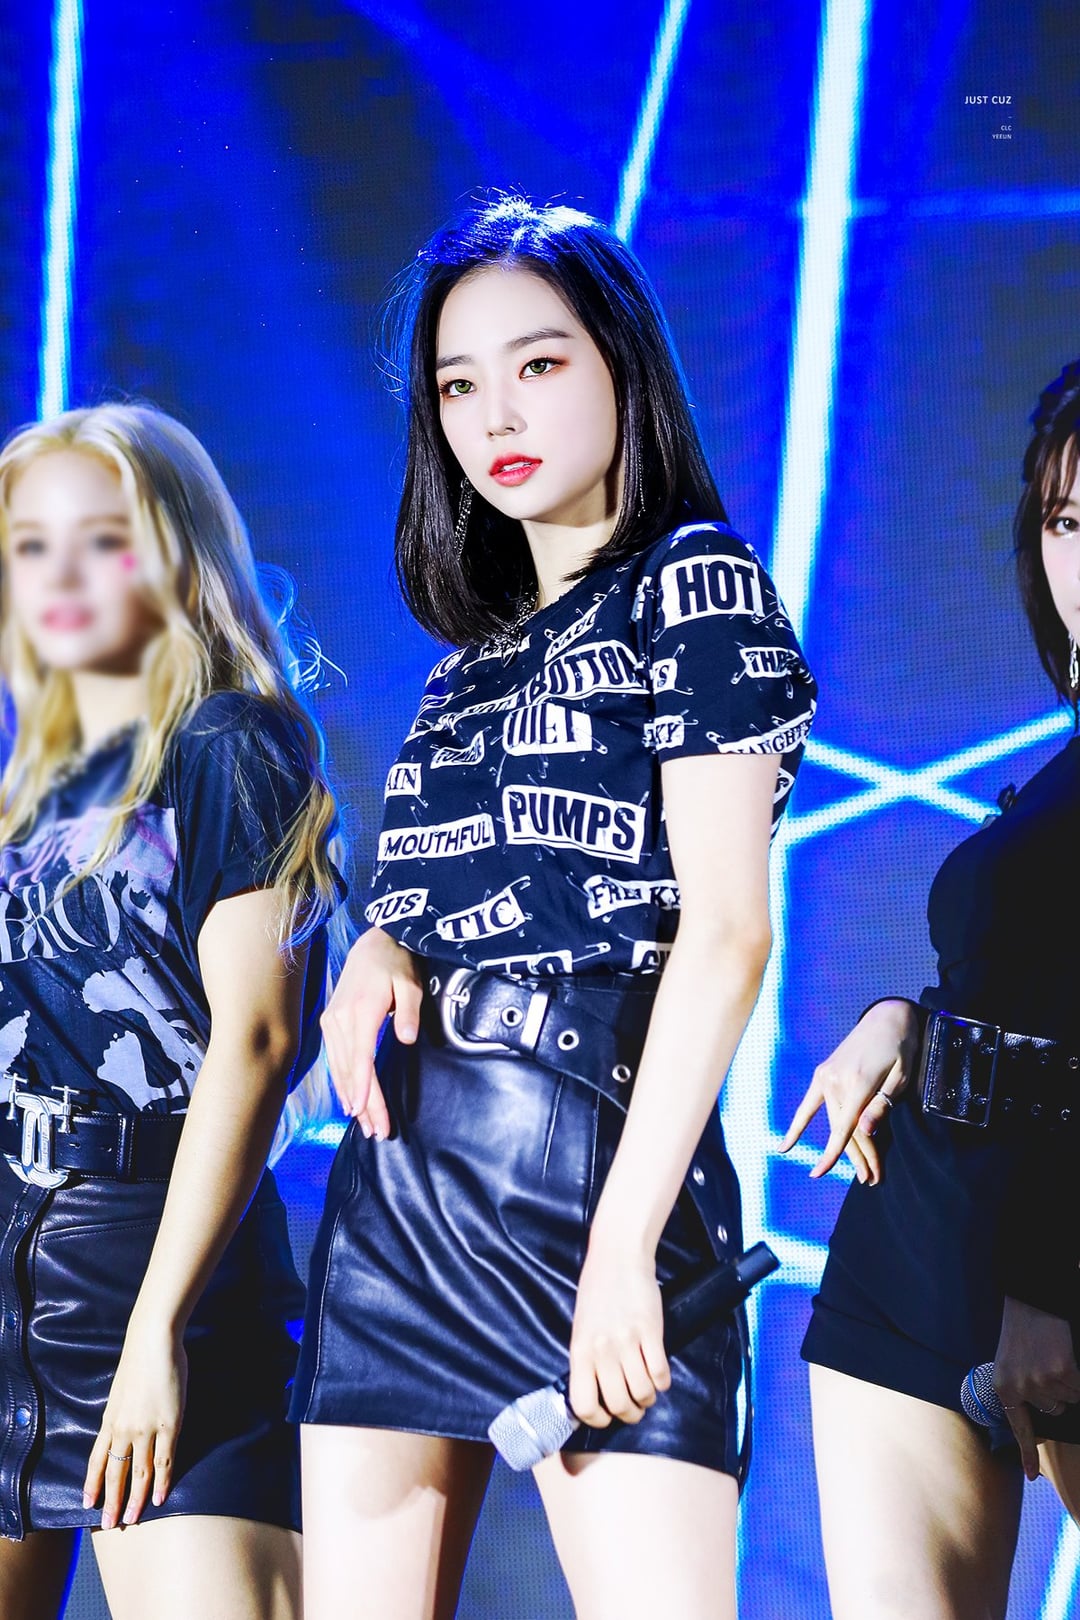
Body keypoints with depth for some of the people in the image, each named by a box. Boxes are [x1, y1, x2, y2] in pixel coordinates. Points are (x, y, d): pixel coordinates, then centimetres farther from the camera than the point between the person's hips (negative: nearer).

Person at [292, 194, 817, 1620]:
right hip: (400, 1173, 7)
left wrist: (624, 1240, -18)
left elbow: (728, 928, -9)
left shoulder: (694, 583, 1)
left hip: (596, 1161, -7)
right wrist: (381, 952, 2)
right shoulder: (473, 653, 22)